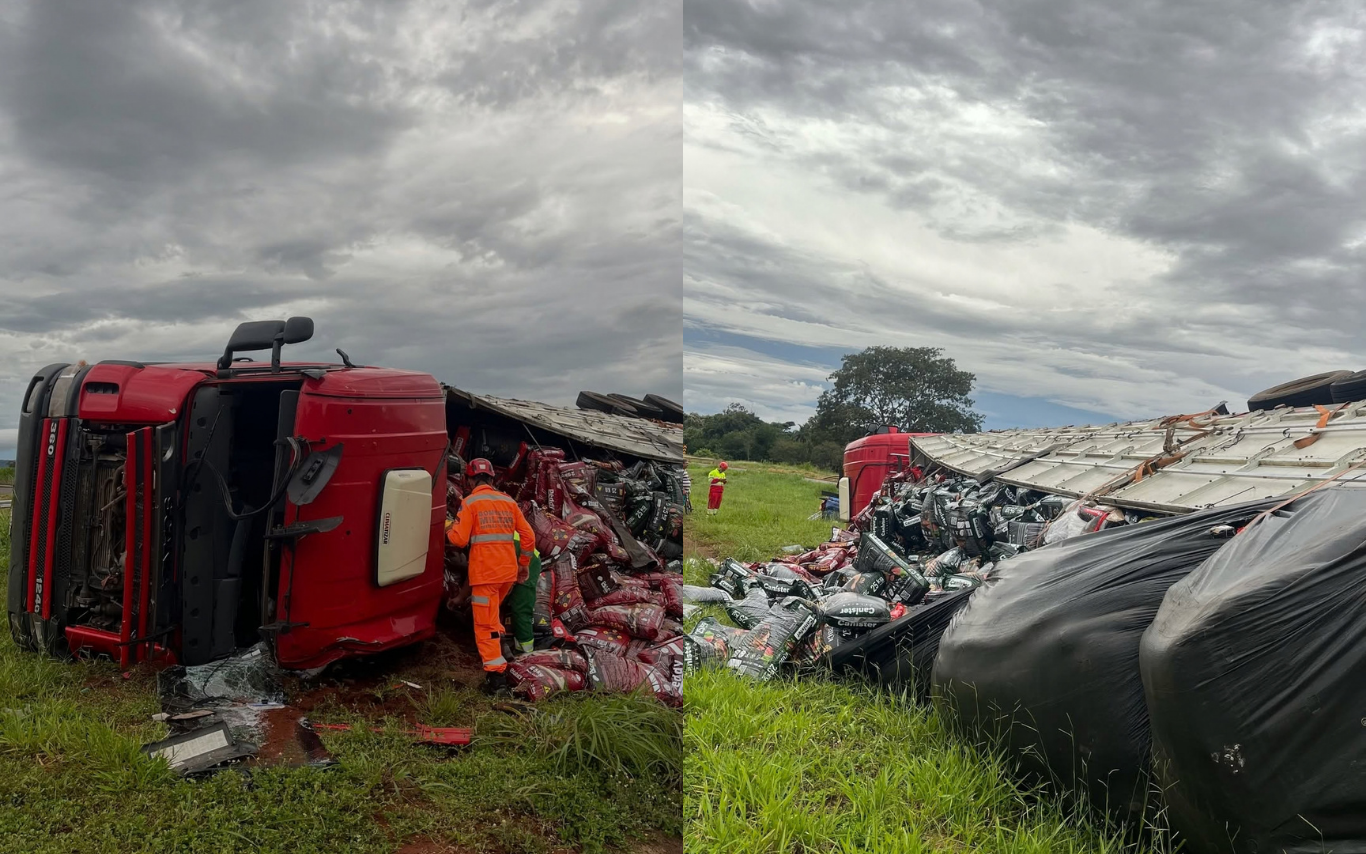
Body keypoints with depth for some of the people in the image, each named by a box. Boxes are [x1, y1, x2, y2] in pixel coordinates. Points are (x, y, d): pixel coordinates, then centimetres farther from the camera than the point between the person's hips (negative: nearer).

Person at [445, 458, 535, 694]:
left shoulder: (470, 502, -4)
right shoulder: (509, 501, 9)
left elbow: (460, 540, -9)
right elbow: (528, 535, 8)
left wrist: (450, 529, 13)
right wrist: (524, 564, 20)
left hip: (484, 571, -5)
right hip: (509, 570, 5)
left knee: (484, 622, -2)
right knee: (491, 612, 30)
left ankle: (496, 673, -7)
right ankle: (499, 640, 20)